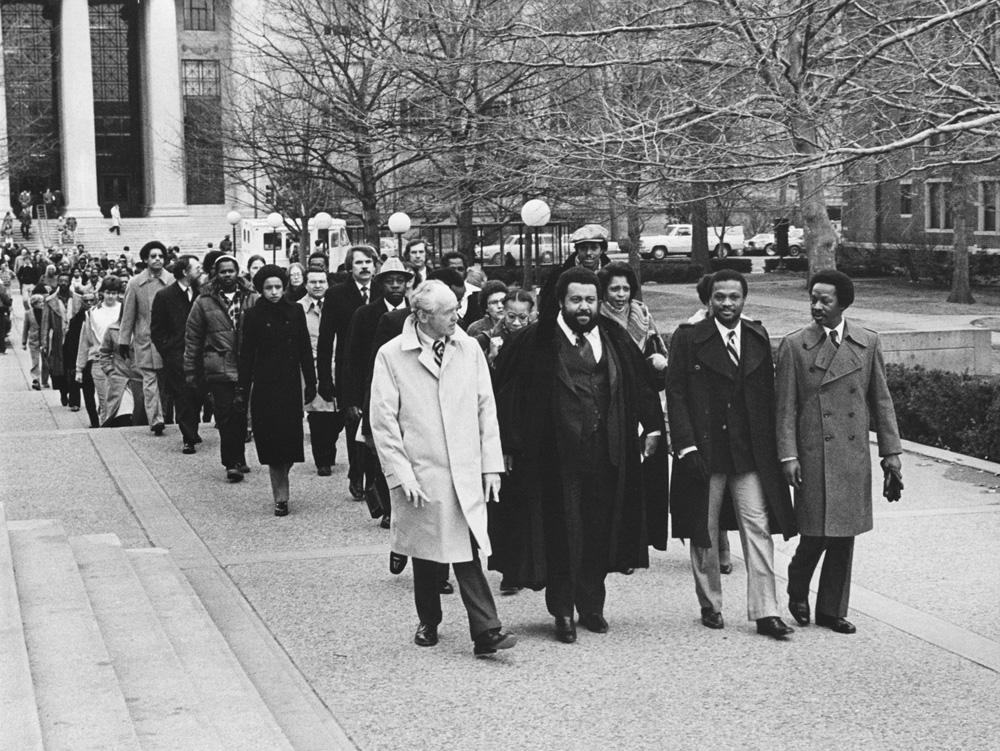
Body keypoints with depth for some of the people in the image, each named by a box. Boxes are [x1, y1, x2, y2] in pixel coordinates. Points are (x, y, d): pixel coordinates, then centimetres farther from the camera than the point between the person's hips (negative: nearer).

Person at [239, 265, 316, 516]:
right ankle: (281, 496, 3)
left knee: (290, 437, -1)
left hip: (290, 385, 1)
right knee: (271, 439, -3)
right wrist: (243, 389, -3)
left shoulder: (295, 312, 3)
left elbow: (305, 350, 6)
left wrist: (311, 383, 3)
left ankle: (280, 488, 21)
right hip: (265, 385, -1)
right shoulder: (254, 316, -1)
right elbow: (246, 354, 1)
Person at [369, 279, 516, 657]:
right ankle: (428, 623, 29)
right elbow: (383, 421, -4)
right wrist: (400, 474, -10)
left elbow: (486, 409, 8)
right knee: (425, 555, 11)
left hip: (466, 473, 1)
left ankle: (485, 632, -6)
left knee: (468, 554, -5)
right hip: (420, 475, -1)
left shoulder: (469, 349, 4)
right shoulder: (391, 356, -5)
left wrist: (491, 464, 3)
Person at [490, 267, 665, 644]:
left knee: (599, 532, 10)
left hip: (606, 454, 4)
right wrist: (508, 444, -7)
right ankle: (563, 612, 11)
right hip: (556, 455, -4)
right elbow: (506, 392, -5)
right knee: (561, 533, 0)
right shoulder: (536, 341, -6)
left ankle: (591, 605, 23)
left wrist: (651, 427, 7)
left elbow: (642, 383, 14)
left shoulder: (615, 338, 7)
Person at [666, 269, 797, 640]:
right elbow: (676, 395, -5)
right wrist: (686, 446, -13)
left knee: (758, 527, -3)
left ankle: (765, 611, -1)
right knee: (704, 532, 9)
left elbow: (767, 394, 10)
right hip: (704, 451, -2)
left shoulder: (758, 338, 8)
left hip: (751, 452, 2)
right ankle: (710, 605, 23)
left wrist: (771, 445, 4)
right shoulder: (688, 338, -3)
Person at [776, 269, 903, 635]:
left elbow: (881, 400, 9)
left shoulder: (868, 343, 6)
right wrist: (788, 455, -8)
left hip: (854, 455, 3)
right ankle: (797, 592, 25)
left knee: (844, 534, 7)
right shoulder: (794, 345, -1)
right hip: (813, 454, -3)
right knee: (815, 532, -4)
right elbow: (786, 406, -2)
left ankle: (832, 610, 19)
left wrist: (891, 450, 5)